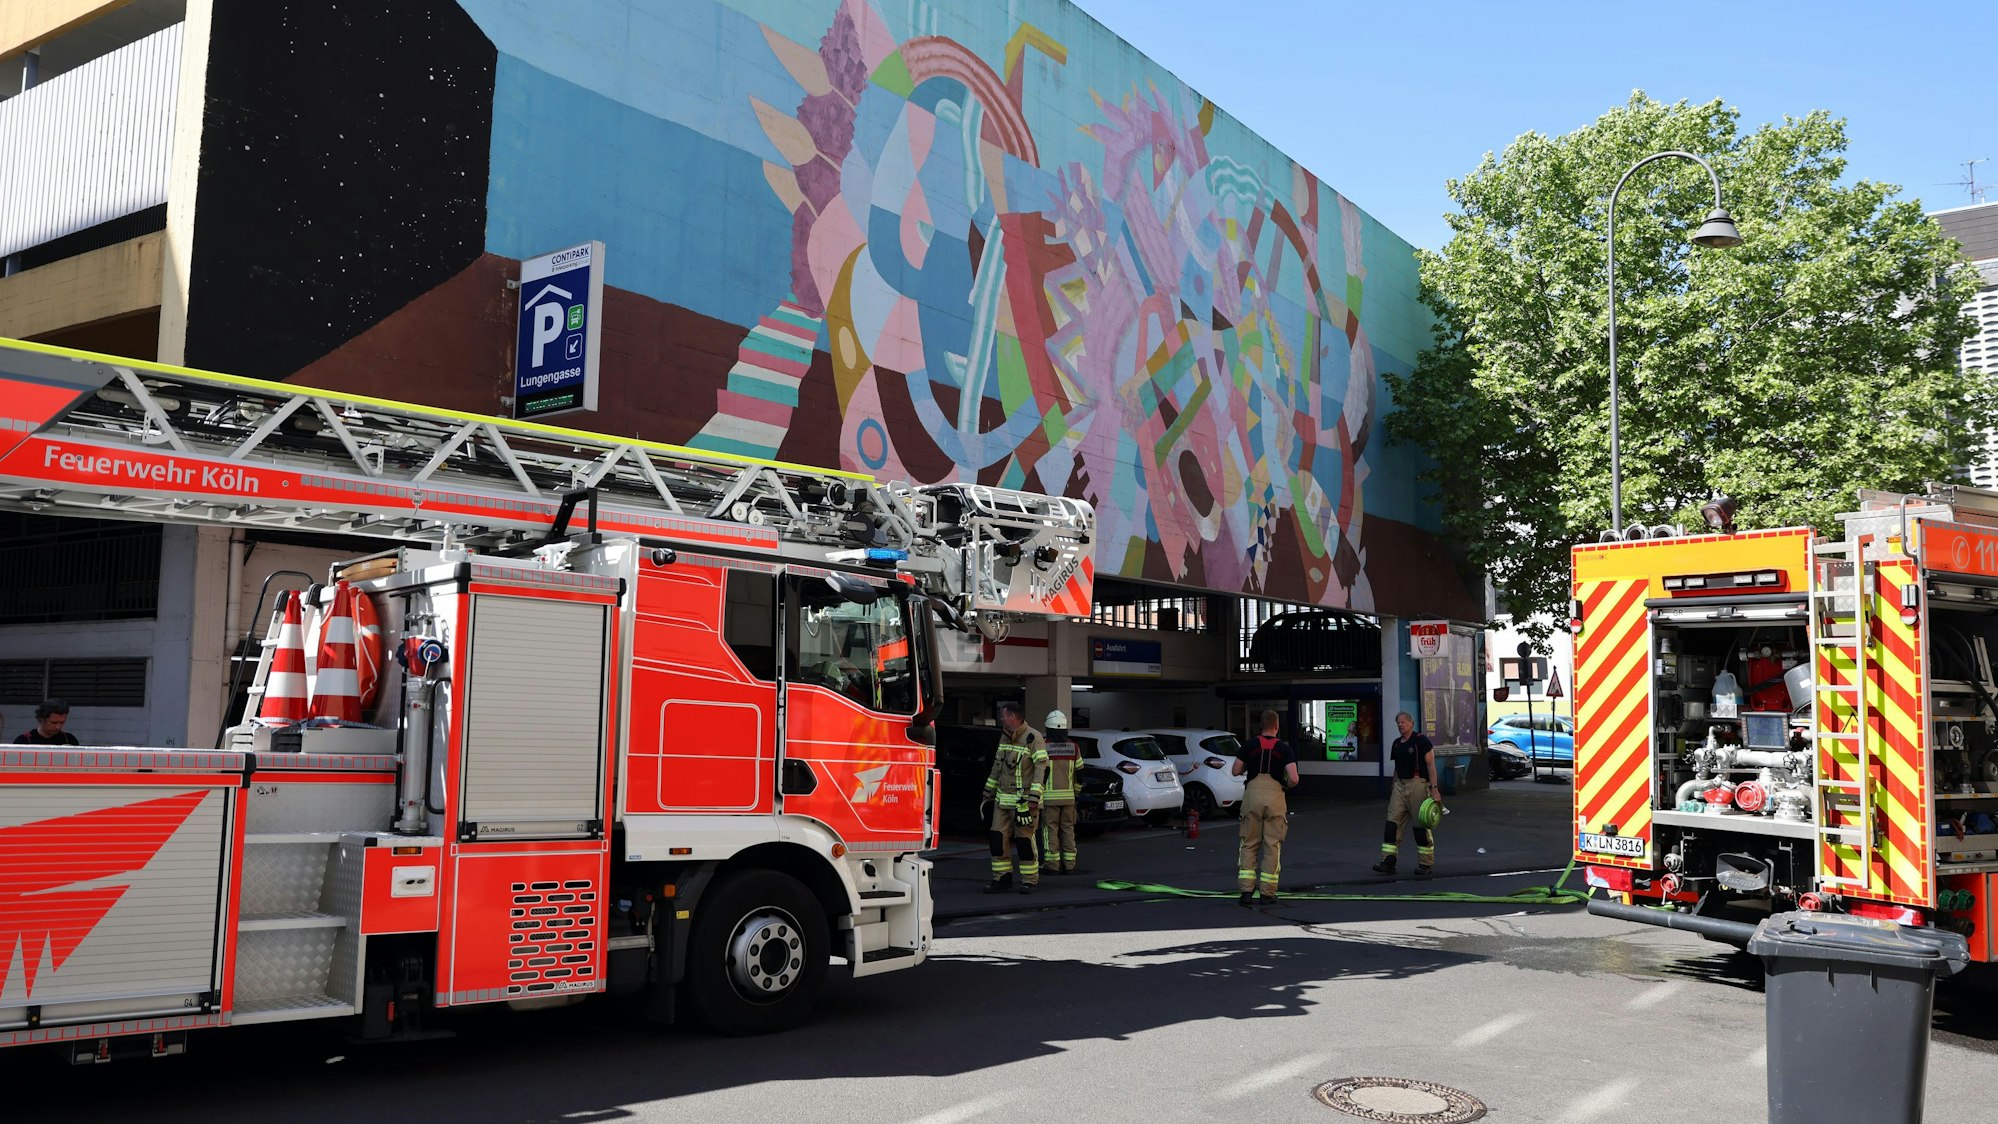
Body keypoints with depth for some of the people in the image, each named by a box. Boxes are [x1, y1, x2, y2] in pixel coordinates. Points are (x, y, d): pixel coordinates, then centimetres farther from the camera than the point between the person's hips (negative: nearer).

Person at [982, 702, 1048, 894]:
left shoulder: (1033, 737, -12)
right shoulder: (1005, 738, 13)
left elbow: (1042, 768, -16)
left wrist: (1034, 797, -21)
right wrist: (989, 792, 24)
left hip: (1023, 801, -7)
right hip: (1002, 799, 7)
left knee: (1024, 840, -3)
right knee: (998, 839, 3)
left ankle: (1029, 880, 8)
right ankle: (1002, 878, 11)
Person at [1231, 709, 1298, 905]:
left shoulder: (1250, 746, 5)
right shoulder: (1284, 748, 0)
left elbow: (1235, 771, 10)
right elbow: (1293, 779, -7)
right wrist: (1287, 785, 15)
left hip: (1252, 793, 2)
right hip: (1275, 794, -1)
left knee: (1249, 844, 9)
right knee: (1272, 845, 5)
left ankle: (1246, 890, 3)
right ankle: (1267, 893, 6)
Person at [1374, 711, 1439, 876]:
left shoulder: (1421, 740, -6)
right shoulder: (1397, 743, 15)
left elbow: (1430, 765, -10)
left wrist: (1434, 788, -17)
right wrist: (1393, 787, 19)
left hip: (1417, 784, -7)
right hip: (1400, 785, 7)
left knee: (1421, 826, 0)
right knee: (1392, 823, -1)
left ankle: (1425, 864, 9)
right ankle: (1388, 862, -1)